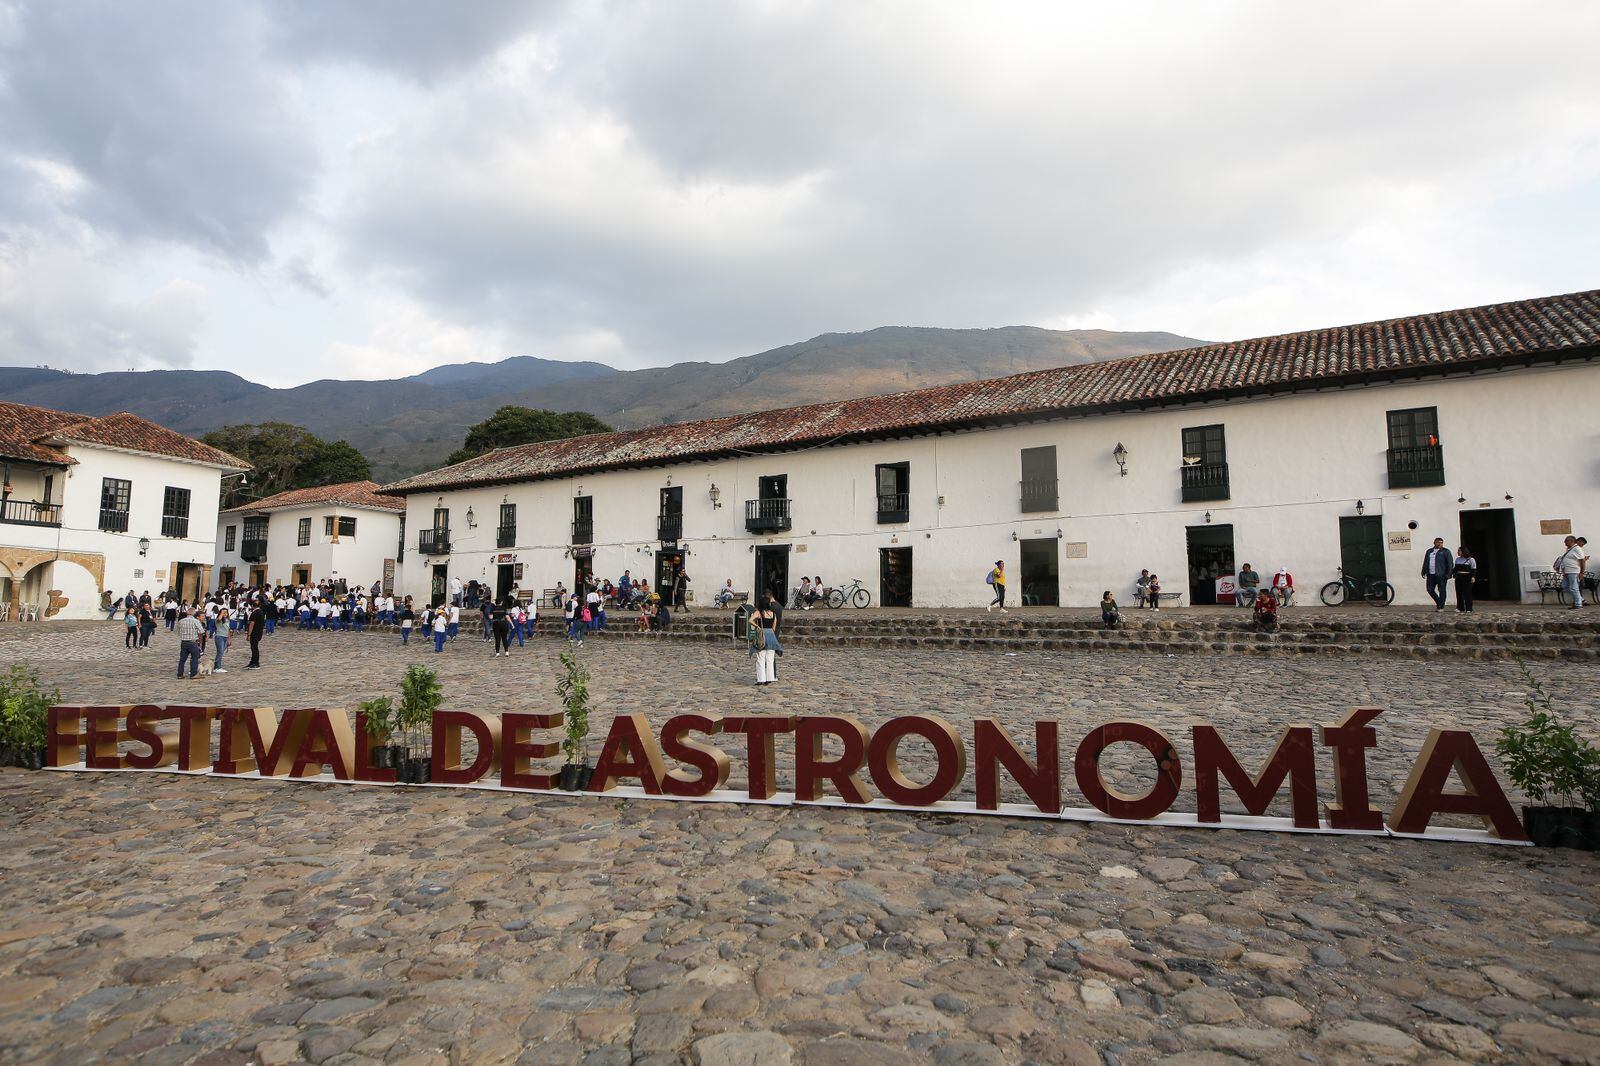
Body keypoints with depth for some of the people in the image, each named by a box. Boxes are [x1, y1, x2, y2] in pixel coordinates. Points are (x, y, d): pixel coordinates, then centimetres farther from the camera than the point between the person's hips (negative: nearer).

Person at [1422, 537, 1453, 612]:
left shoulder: (1445, 551, 1)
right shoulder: (1429, 551, 16)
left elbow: (1450, 563, -5)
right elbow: (1425, 562, 21)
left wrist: (1448, 573, -12)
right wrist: (1423, 572, 17)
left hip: (1441, 575, -5)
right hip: (1430, 575, 5)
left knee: (1441, 590, -1)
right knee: (1430, 590, 5)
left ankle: (1441, 607, 5)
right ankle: (1438, 602, 24)